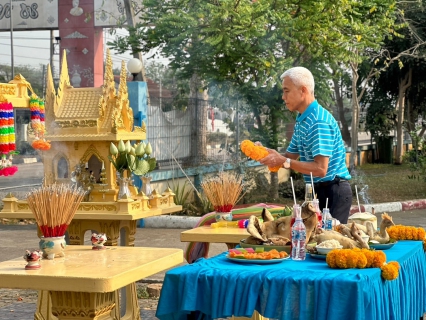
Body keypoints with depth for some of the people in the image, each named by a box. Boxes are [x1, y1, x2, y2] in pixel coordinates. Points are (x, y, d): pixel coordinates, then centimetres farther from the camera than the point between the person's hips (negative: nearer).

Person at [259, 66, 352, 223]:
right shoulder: (301, 120, 10)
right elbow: (291, 156, 13)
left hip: (333, 191, -9)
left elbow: (320, 169, -26)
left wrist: (284, 161, -24)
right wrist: (265, 153, -5)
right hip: (318, 190, 9)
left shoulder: (319, 122, -21)